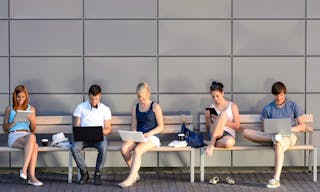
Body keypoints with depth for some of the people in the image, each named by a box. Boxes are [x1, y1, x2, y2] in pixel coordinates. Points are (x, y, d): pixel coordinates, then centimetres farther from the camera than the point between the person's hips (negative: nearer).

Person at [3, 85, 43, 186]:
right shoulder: (9, 109, 14)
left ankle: (24, 169, -41)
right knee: (34, 146, -36)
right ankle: (31, 176, -39)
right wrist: (15, 121, -7)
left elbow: (33, 130, 17)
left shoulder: (31, 109, 18)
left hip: (27, 135, 2)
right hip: (14, 136, -2)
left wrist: (32, 120, -4)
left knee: (32, 137, -39)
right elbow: (5, 128, 12)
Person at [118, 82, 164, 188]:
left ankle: (130, 179, -31)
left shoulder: (155, 107, 1)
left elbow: (160, 126, -2)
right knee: (124, 148, -26)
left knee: (137, 150, -34)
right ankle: (135, 174, -10)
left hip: (152, 137, -5)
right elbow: (134, 126, 14)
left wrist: (148, 133, -16)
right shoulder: (135, 108, 15)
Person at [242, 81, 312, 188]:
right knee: (246, 132, -20)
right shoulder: (267, 108, 13)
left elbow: (303, 126, 7)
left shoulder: (293, 106, 10)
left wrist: (289, 129, -12)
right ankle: (273, 138, -34)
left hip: (288, 136, -3)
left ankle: (276, 179, -47)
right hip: (270, 135, 3)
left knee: (278, 143, -42)